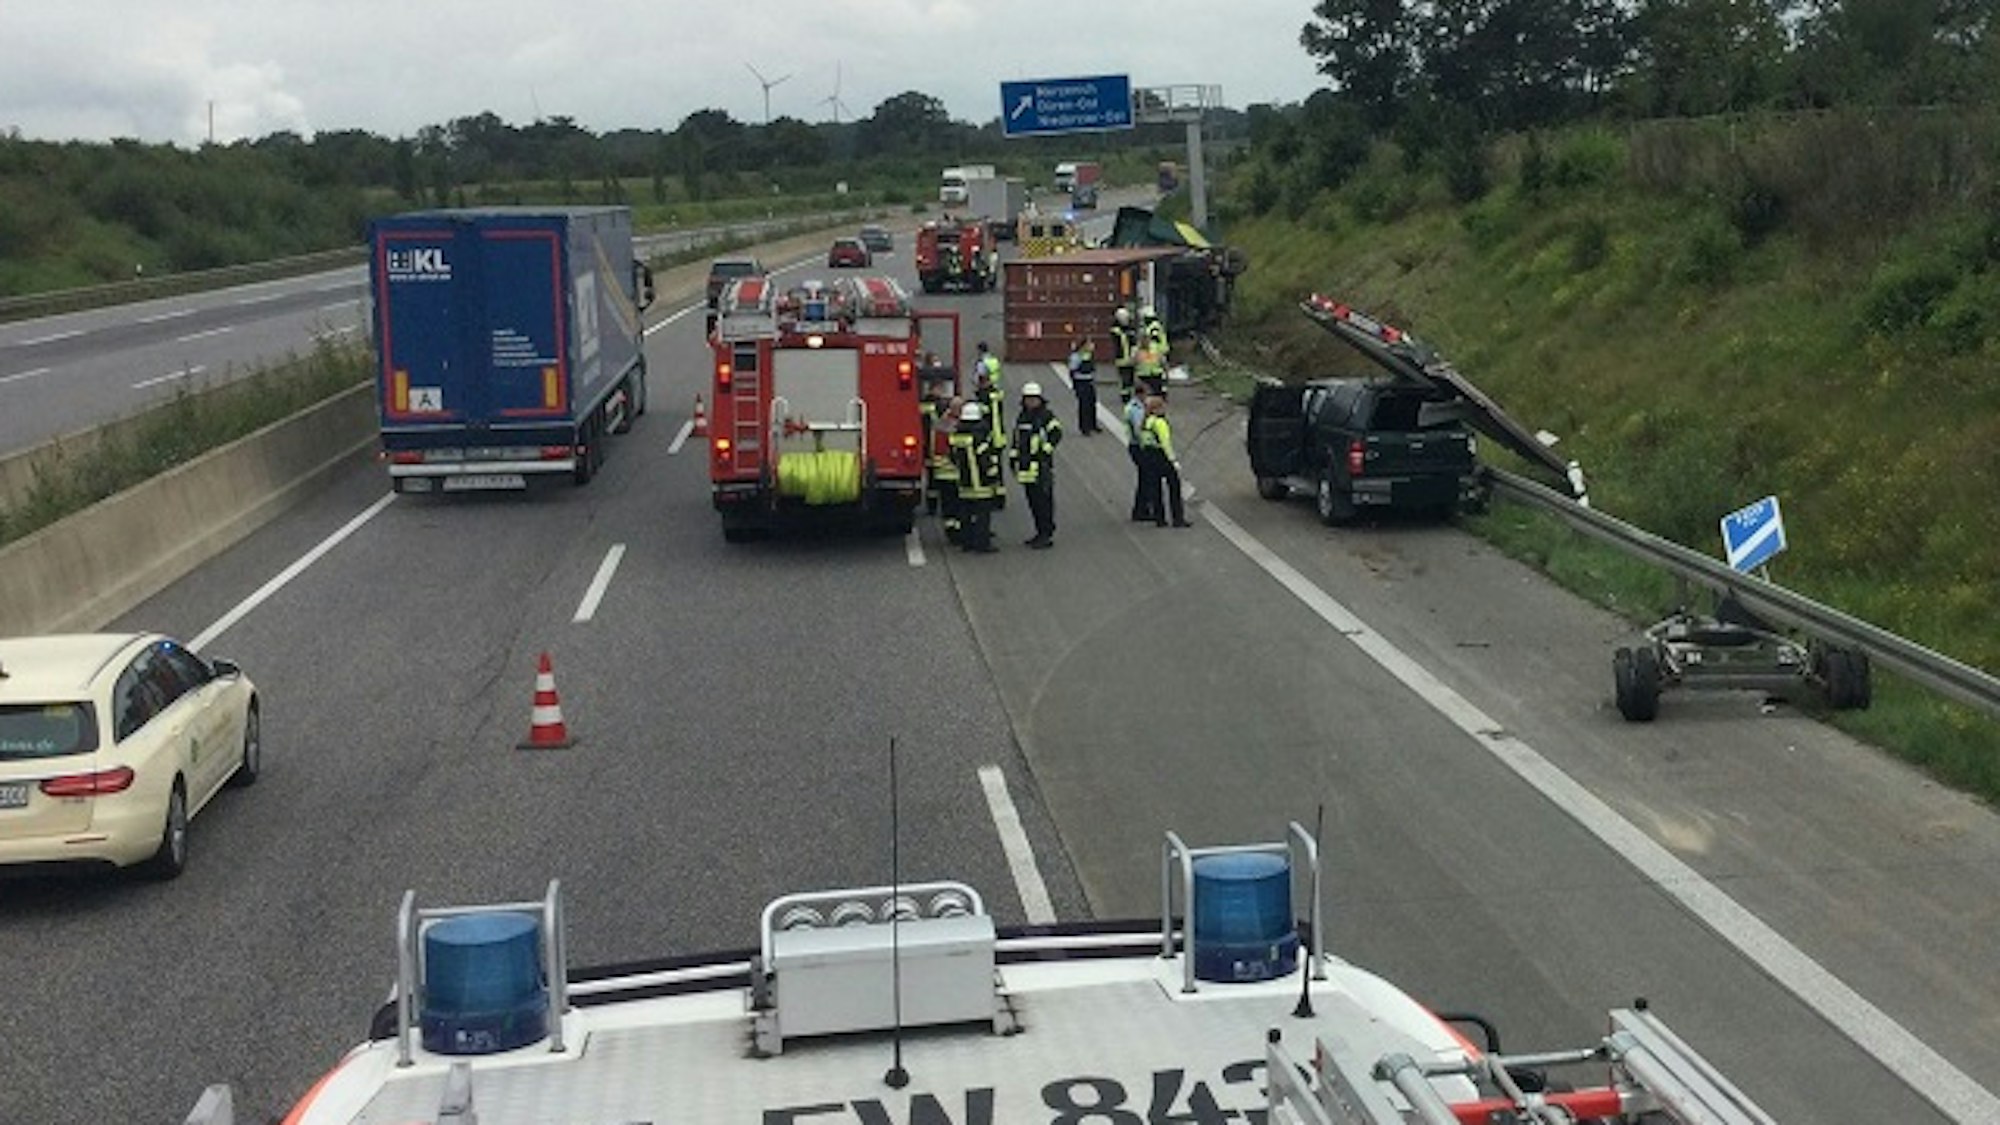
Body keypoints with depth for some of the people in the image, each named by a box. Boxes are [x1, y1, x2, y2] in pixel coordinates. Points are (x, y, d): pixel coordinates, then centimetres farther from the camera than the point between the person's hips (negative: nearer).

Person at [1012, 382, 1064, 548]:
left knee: (1043, 501, -8)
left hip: (1042, 466, -7)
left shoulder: (1046, 415, -6)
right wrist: (1014, 460, 20)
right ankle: (1041, 533, 20)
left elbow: (1056, 434, -12)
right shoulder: (1022, 417, 16)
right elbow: (1016, 440, 23)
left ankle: (1047, 535, -5)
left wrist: (1046, 451, -15)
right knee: (1033, 502, 11)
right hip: (1026, 466, 7)